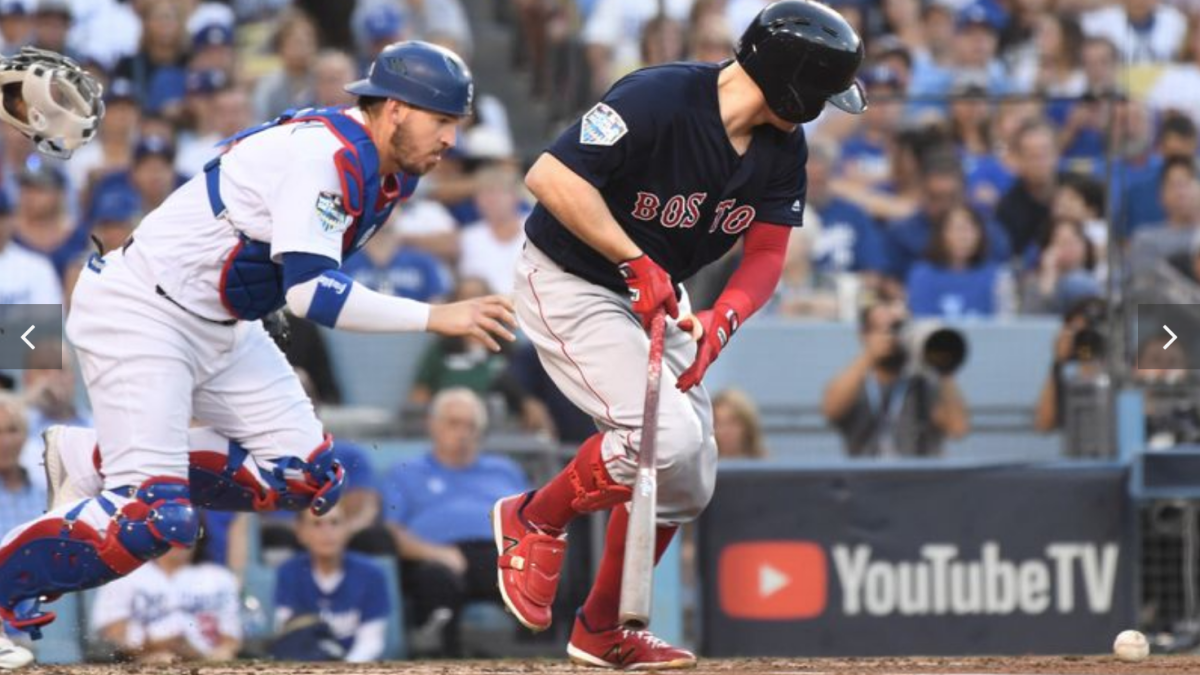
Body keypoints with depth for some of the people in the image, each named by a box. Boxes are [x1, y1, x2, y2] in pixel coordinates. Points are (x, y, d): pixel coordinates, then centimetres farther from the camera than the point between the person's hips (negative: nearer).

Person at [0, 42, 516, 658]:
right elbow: (311, 292, -32)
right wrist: (436, 318, -31)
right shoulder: (323, 155, -25)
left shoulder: (385, 172, 4)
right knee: (157, 519, -21)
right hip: (139, 313, -10)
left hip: (223, 328, 10)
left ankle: (106, 467, 13)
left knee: (312, 479, 3)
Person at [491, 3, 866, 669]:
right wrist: (636, 262, -31)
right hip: (569, 284, -8)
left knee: (688, 482, 8)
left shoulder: (782, 149, -5)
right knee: (668, 435, -24)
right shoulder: (659, 100, -29)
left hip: (657, 298, 8)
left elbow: (766, 254, -3)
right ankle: (533, 519, 1)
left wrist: (719, 322, -22)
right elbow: (550, 176, -33)